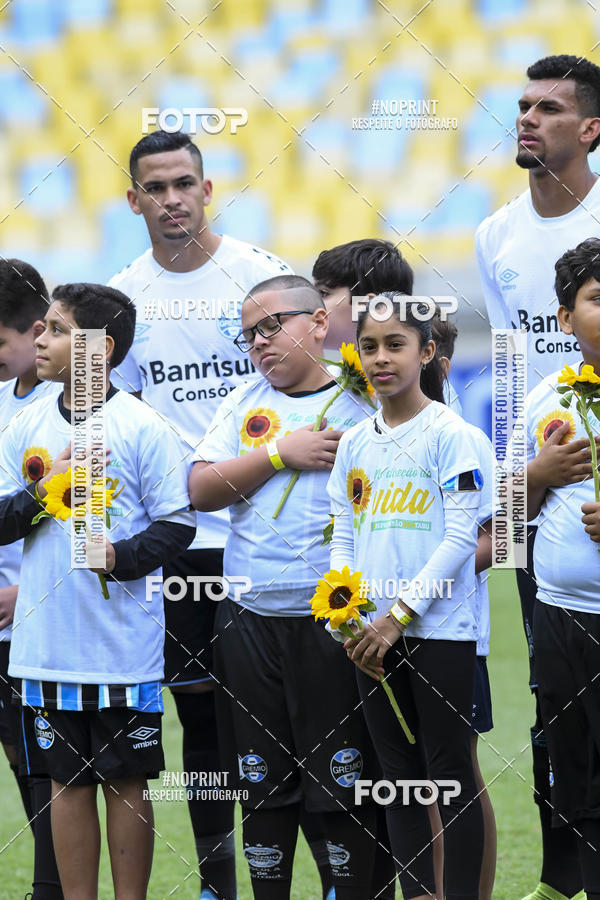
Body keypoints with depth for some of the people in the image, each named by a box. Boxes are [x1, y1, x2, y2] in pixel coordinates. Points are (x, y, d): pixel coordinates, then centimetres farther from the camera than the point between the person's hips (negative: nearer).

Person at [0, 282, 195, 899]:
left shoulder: (141, 427, -6)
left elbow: (177, 523, -5)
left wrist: (119, 558, -19)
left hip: (123, 645, -4)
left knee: (125, 782, 3)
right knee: (68, 780, 8)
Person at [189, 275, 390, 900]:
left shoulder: (358, 404, -1)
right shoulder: (245, 403, 12)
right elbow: (201, 491, 3)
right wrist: (282, 453, -8)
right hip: (250, 621, 4)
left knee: (343, 786, -3)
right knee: (262, 783, 9)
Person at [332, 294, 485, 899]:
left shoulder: (446, 432, -6)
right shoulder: (353, 445, 10)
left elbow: (461, 536, -11)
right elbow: (343, 540, 12)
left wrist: (400, 614, -16)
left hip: (439, 629, -5)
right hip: (372, 637, 5)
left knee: (449, 773, -3)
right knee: (399, 775, 8)